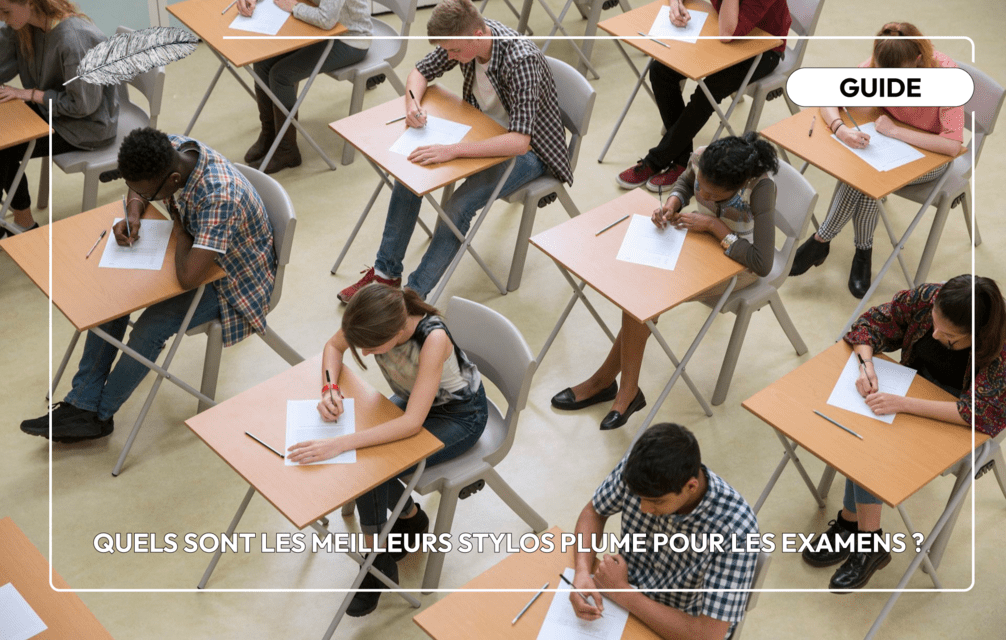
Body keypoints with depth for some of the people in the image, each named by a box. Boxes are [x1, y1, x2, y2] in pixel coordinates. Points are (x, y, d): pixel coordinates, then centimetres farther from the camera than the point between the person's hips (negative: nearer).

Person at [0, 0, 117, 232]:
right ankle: (23, 220, 12)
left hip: (88, 126, -8)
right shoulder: (22, 26, -7)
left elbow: (83, 104, -24)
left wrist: (30, 94, -19)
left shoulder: (73, 39, -33)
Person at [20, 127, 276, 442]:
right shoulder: (171, 150, -16)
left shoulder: (219, 196, -41)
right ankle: (81, 404, 0)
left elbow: (188, 277, -45)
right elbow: (138, 192, 8)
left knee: (150, 328, -22)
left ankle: (100, 414, 3)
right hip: (193, 249, 8)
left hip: (233, 278, -8)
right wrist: (133, 214, -15)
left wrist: (181, 228, -25)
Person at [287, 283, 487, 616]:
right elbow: (334, 346, -2)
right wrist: (329, 387, -21)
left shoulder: (434, 338, -41)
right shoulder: (375, 317, -24)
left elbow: (412, 423, -41)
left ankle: (378, 565, 0)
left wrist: (340, 444, -46)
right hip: (413, 398, 6)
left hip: (460, 414, -6)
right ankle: (410, 518, 10)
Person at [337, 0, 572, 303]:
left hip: (527, 150, -7)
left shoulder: (522, 60, -34)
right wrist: (413, 103, -18)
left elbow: (518, 141, -41)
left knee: (457, 208, -27)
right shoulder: (462, 39, -13)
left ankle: (413, 294, -13)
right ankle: (386, 272, 3)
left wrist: (452, 150, -48)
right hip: (482, 129, 7)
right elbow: (420, 72, 6)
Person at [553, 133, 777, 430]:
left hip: (738, 263, -6)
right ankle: (627, 391, -11)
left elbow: (762, 264, -34)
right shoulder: (701, 159, -18)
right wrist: (672, 203, -14)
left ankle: (604, 379, -5)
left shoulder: (761, 189, -34)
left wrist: (715, 226, -32)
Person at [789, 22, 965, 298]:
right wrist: (840, 128, -34)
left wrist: (894, 130, -34)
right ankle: (863, 253, -11)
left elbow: (953, 146, -37)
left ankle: (821, 241, -11)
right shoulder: (877, 65, -18)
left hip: (930, 154, -4)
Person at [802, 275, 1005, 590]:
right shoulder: (925, 299, -17)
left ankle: (851, 522, -9)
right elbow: (872, 322, -4)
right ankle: (868, 539, -14)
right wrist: (867, 366, -23)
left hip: (957, 425, -5)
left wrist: (904, 403, -40)